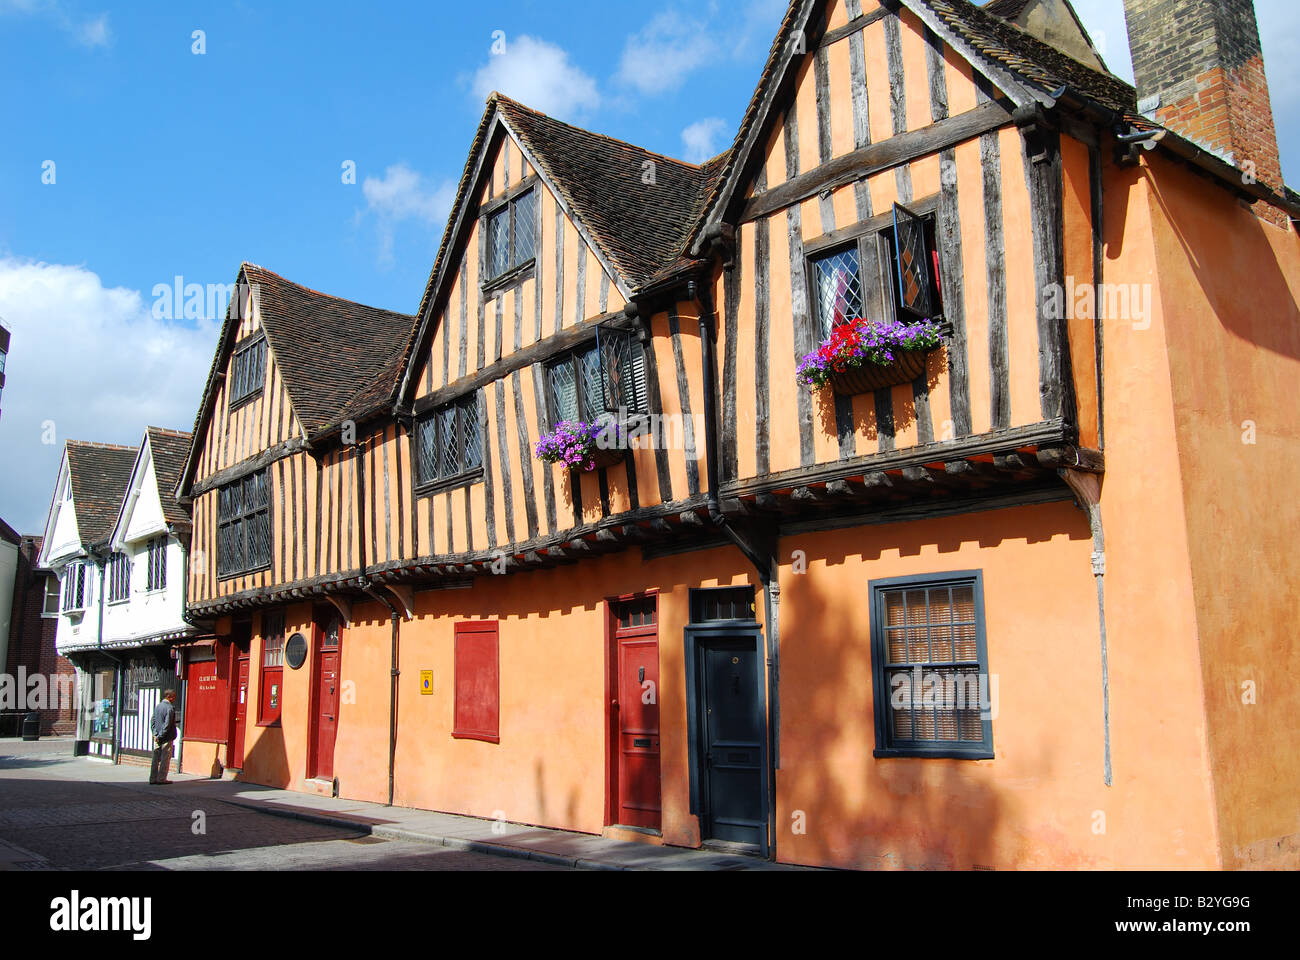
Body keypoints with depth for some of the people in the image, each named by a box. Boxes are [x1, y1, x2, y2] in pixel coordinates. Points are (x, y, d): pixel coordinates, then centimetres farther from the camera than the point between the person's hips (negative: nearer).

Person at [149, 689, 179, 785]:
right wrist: (161, 736, -12)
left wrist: (155, 733, 4)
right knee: (165, 759, 1)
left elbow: (152, 721, 9)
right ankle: (161, 778, 2)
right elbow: (167, 724, -19)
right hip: (166, 738, -7)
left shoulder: (157, 706, 9)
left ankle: (153, 778, 14)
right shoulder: (170, 708, -15)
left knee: (156, 758, 11)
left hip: (157, 738, 7)